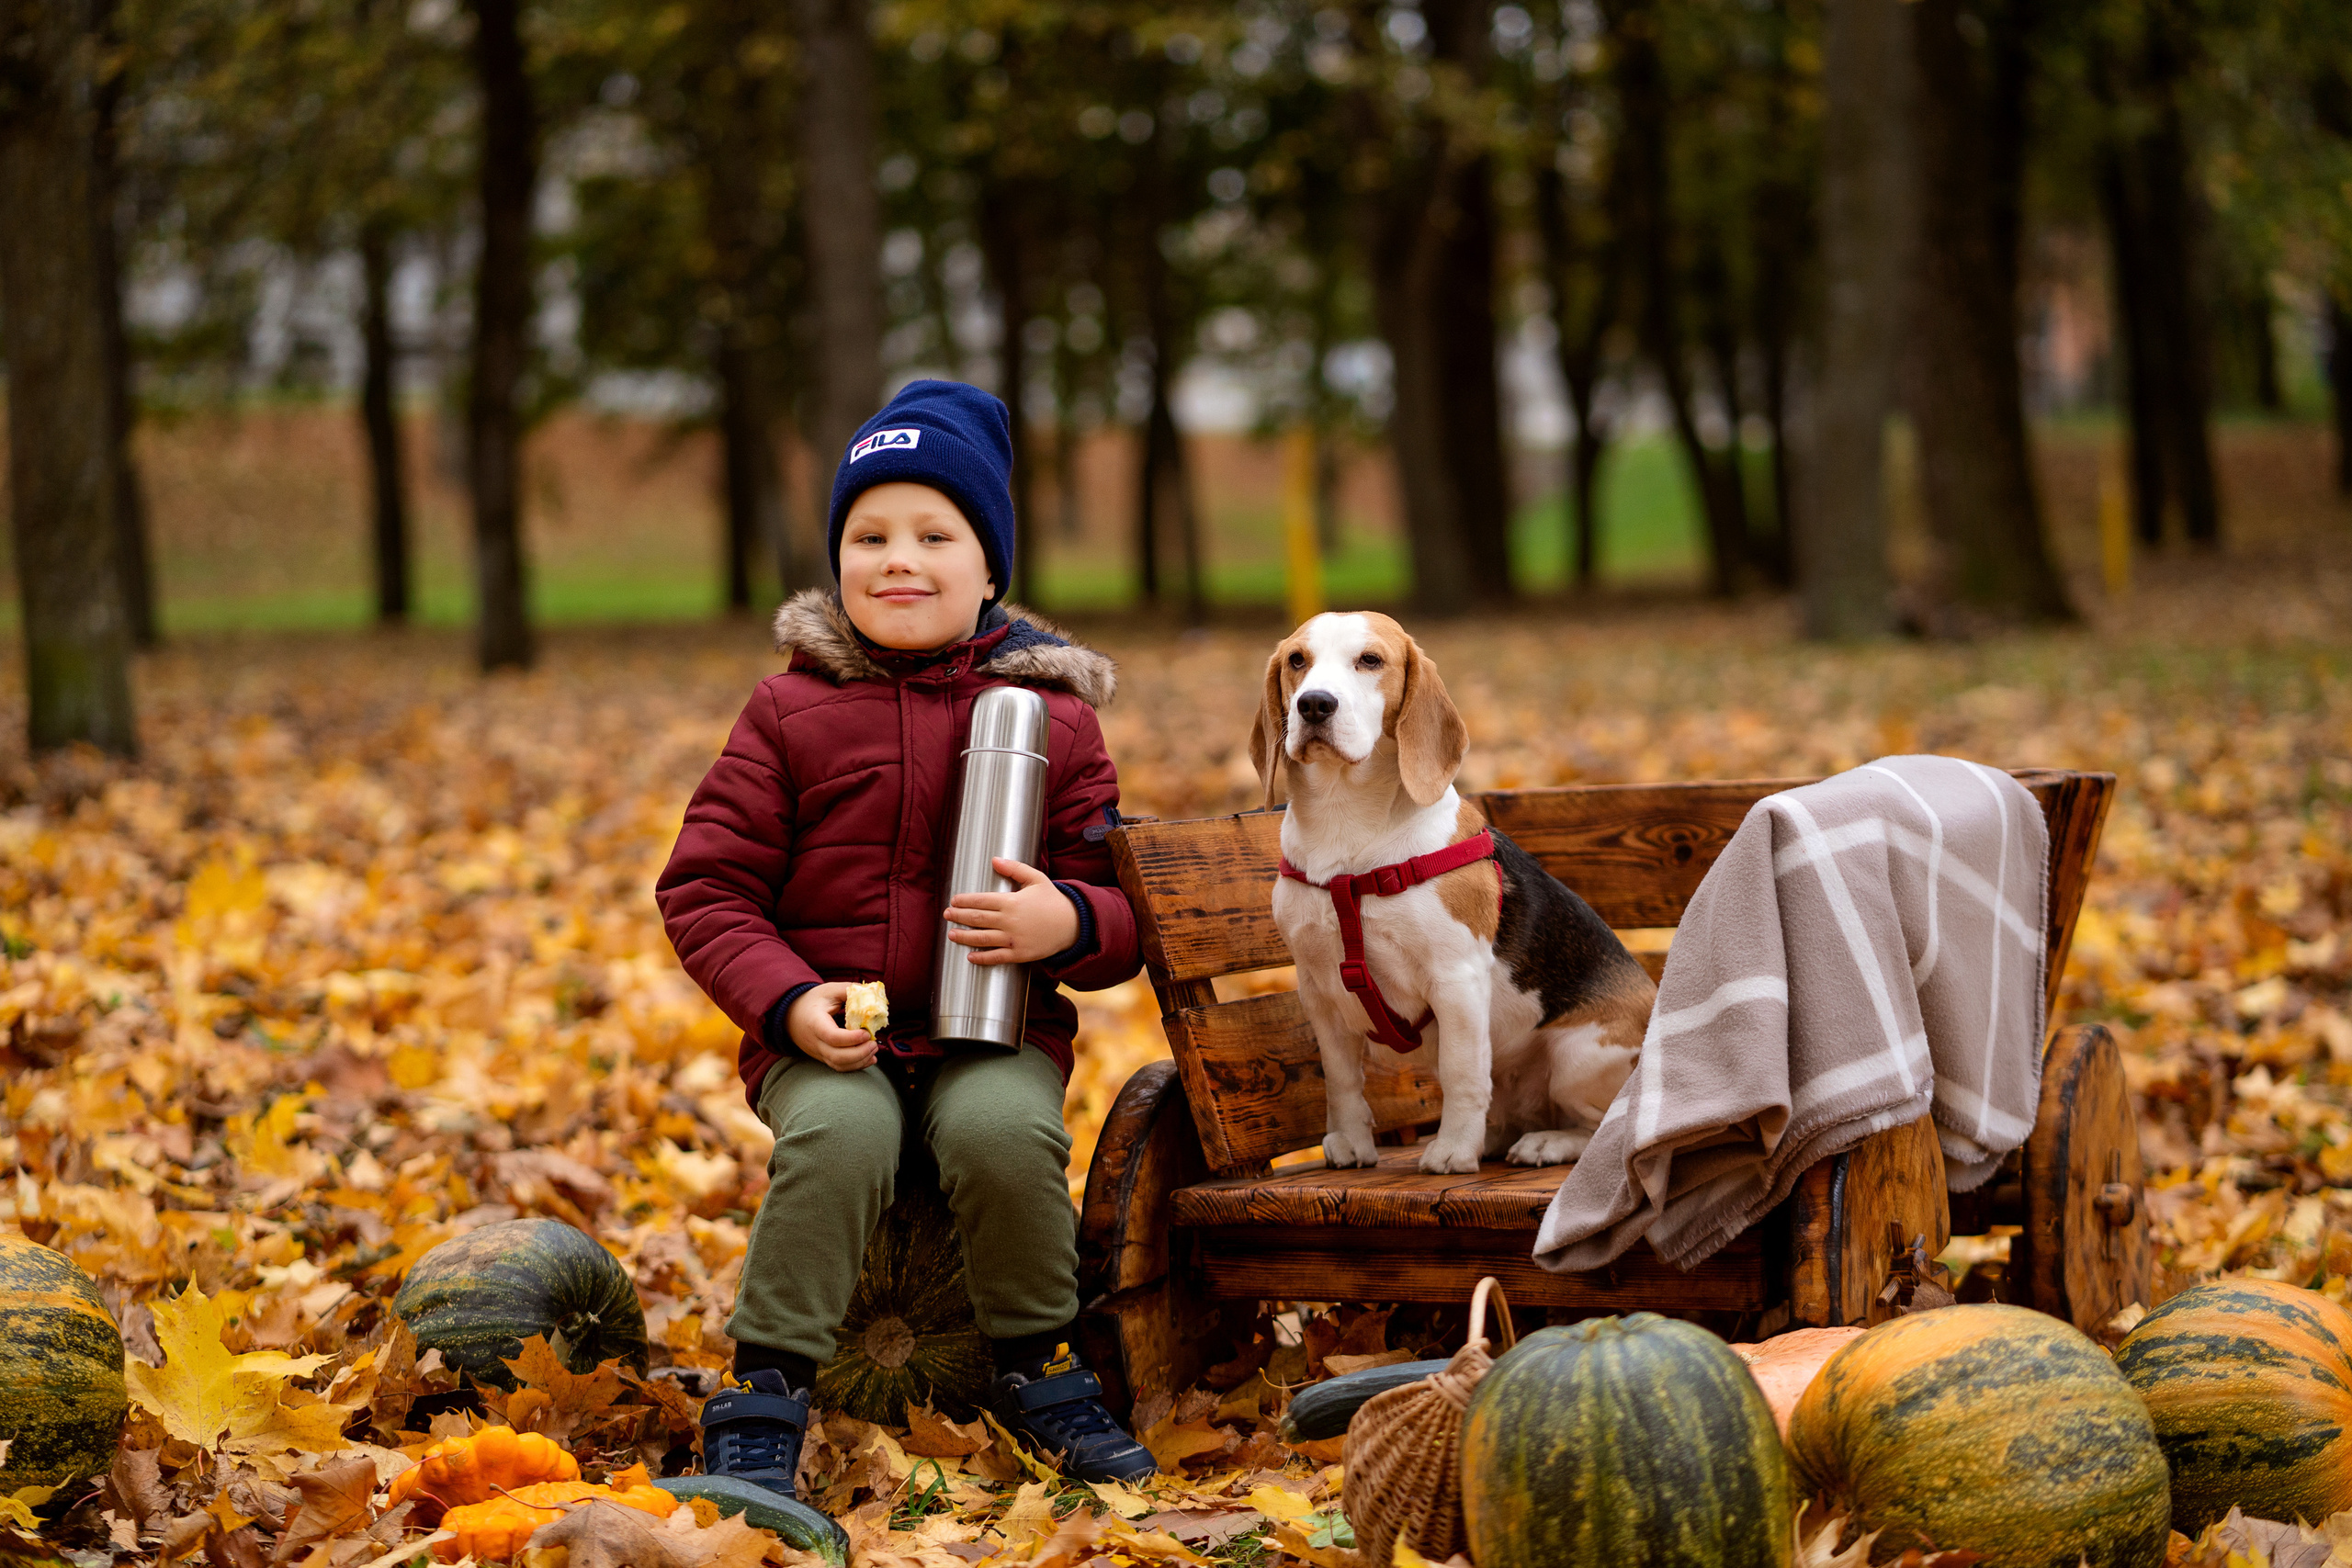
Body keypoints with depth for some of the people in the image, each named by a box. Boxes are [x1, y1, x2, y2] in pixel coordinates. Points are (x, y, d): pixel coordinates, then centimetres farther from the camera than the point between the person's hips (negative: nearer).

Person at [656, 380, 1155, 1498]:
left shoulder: (1055, 720, 7)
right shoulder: (789, 713, 6)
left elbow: (1126, 912, 7)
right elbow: (704, 889, 5)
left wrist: (1067, 923, -18)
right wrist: (786, 1000, -12)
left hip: (998, 1030, 0)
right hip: (827, 1035, 0)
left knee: (1004, 1130, -32)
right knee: (838, 1135, -33)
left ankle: (1036, 1370, -8)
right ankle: (764, 1398, -21)